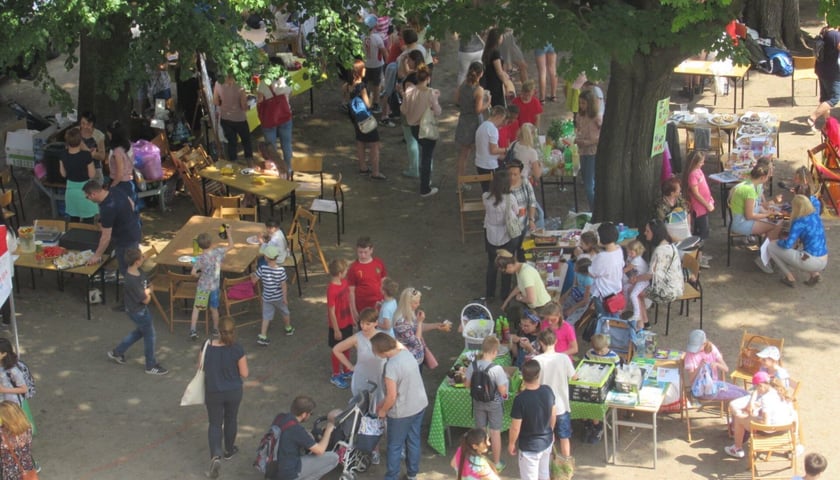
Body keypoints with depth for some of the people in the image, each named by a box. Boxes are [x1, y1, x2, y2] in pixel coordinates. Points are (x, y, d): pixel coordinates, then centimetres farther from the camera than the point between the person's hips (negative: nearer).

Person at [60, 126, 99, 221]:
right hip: (85, 189, -5)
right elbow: (92, 175, -14)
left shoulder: (64, 155, -10)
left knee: (73, 220, 17)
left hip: (71, 190, 5)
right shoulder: (86, 155, -24)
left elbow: (63, 174, 2)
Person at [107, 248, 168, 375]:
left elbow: (148, 287, 6)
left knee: (140, 331, 28)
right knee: (149, 335, 8)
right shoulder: (132, 281, -35)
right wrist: (147, 293, -6)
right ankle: (151, 366, 26)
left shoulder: (138, 272, -7)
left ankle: (117, 352, 40)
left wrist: (146, 293, -14)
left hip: (141, 309, 9)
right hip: (138, 312, -9)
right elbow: (145, 300, -25)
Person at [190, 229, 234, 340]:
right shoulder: (218, 252, -13)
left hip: (203, 287, -3)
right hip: (215, 286, 3)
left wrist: (198, 275, -1)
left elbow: (193, 272, -23)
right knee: (214, 308, 19)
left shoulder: (200, 258, -21)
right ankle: (216, 330, 33)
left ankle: (193, 330, 2)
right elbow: (231, 245, 2)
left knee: (196, 308, 9)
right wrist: (228, 232, 10)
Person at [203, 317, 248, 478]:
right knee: (230, 420, 23)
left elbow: (202, 368, -1)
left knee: (215, 424, 11)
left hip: (213, 392, 0)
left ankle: (216, 456, -8)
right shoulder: (237, 349, -21)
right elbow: (244, 374, -13)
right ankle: (229, 450, 42)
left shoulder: (208, 346, -15)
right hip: (233, 392, 0)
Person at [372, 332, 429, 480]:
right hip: (420, 404, 7)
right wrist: (384, 403, 13)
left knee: (395, 446, 13)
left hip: (403, 411, -7)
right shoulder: (406, 353, -5)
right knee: (414, 440, 23)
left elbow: (392, 397, -26)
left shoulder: (391, 367, -30)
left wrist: (383, 410, -5)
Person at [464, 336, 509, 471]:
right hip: (494, 404, -4)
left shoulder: (473, 366, -13)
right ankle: (496, 463, 24)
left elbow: (467, 385, -2)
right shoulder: (497, 369, -26)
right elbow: (502, 391, -21)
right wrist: (505, 379, -2)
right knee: (495, 433, 12)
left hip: (478, 402, 4)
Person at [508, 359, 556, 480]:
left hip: (529, 446, -5)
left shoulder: (520, 399, -29)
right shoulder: (548, 391, -13)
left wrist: (511, 443, -2)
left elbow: (515, 427, -20)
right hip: (547, 440, 5)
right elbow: (553, 415, 2)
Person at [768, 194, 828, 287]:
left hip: (812, 262, -8)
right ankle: (814, 273, 16)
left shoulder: (799, 222, -15)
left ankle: (790, 278, 6)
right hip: (824, 262, 8)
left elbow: (787, 244, -18)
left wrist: (778, 241, 2)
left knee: (771, 247, 0)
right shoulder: (815, 215, 7)